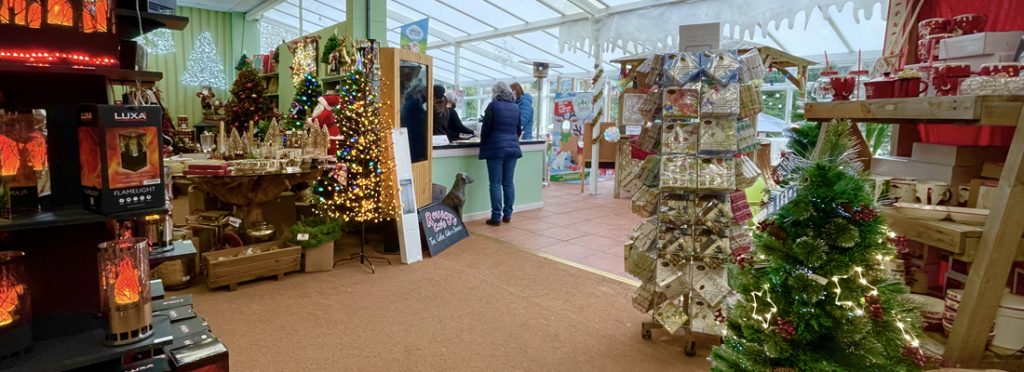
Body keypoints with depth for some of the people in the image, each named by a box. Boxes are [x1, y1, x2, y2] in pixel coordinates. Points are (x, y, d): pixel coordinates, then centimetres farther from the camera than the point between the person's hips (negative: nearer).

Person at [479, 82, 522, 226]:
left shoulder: (493, 105, -4)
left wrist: (483, 145, 10)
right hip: (512, 148, 5)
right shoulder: (515, 107, 10)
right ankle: (507, 214, 14)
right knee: (508, 183, 9)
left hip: (496, 148, -5)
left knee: (496, 184, -2)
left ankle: (496, 217, -2)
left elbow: (486, 129, -4)